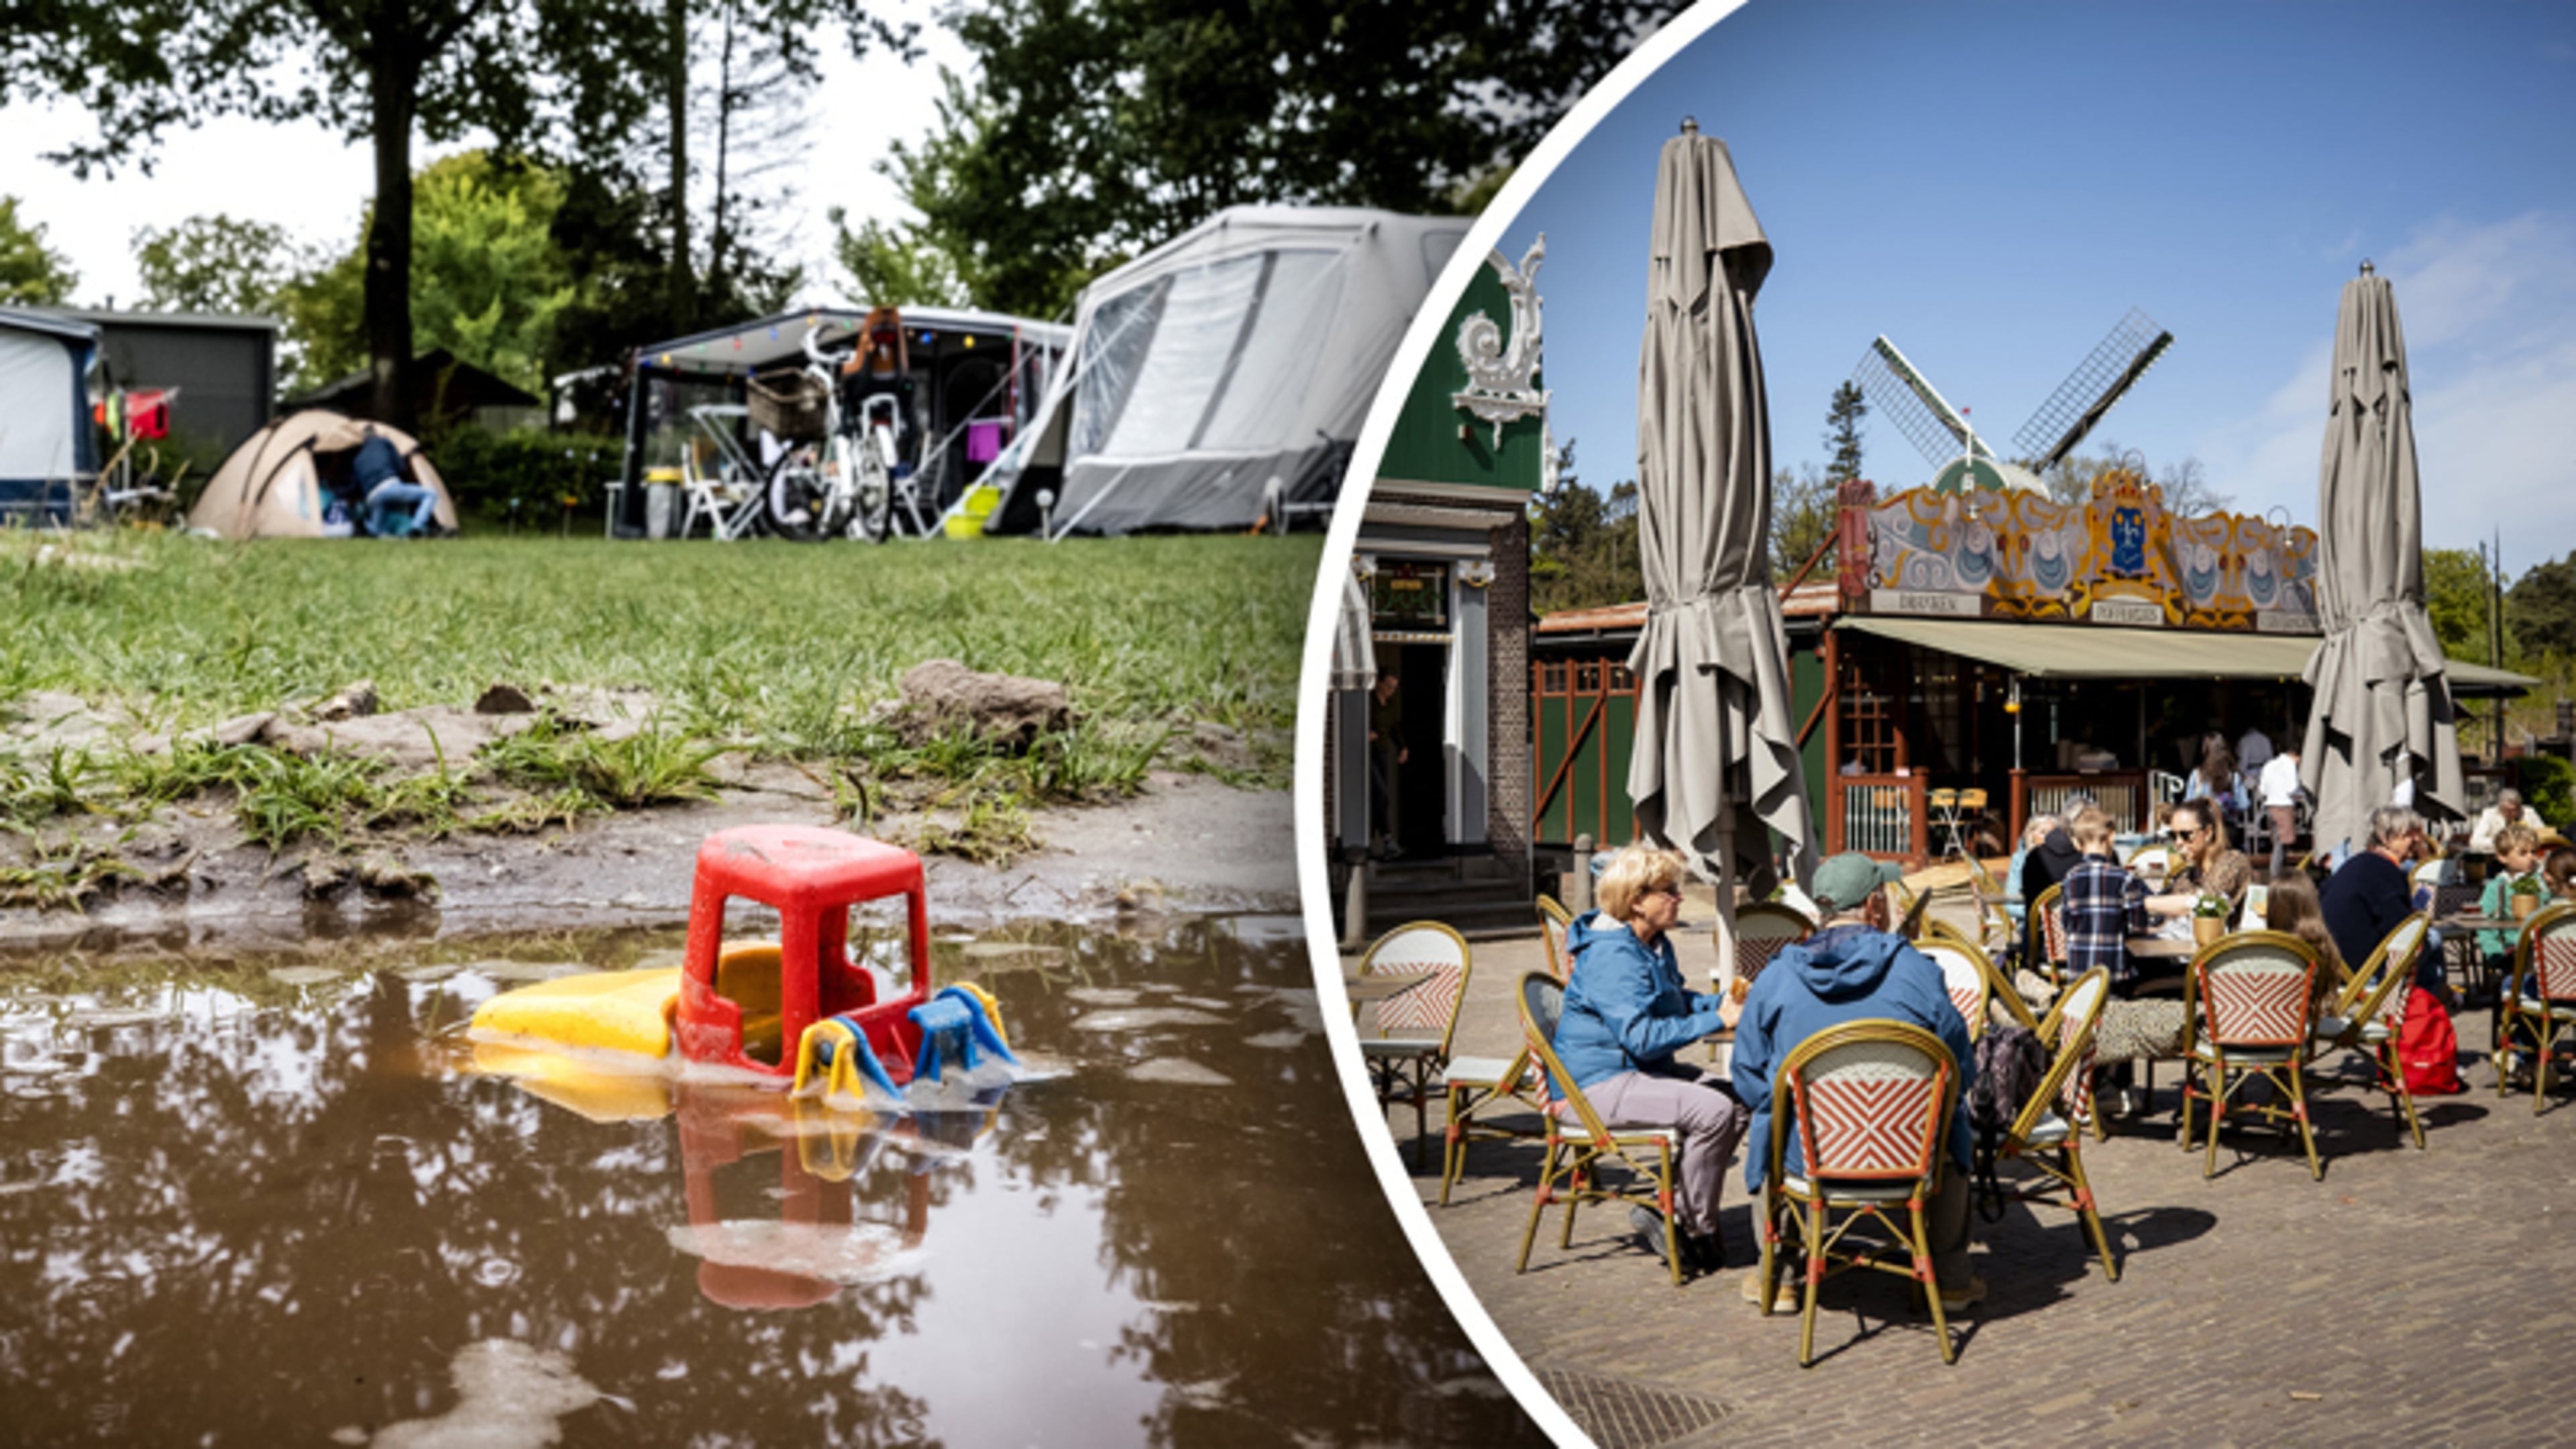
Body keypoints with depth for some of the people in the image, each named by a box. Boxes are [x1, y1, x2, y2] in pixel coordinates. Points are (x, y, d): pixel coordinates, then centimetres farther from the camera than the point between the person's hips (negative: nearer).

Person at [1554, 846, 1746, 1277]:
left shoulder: (1656, 944, 11)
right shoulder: (1612, 957, -21)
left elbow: (1676, 1000, 26)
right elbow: (1643, 1036, -27)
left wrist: (1721, 1003, 5)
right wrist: (1715, 1021, -25)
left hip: (1642, 1070, 10)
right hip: (1600, 1083, -10)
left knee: (1737, 1100, -4)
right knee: (1712, 1111, -24)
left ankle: (1673, 1214, 0)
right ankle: (1696, 1230, -9)